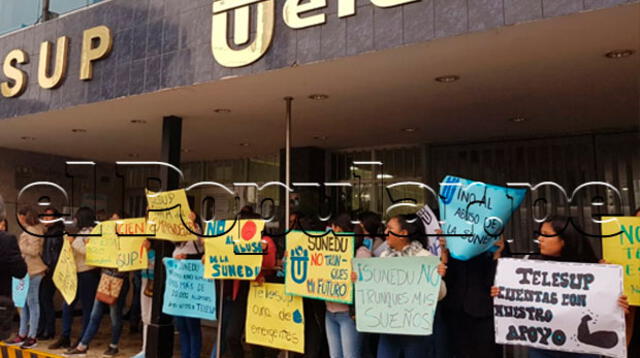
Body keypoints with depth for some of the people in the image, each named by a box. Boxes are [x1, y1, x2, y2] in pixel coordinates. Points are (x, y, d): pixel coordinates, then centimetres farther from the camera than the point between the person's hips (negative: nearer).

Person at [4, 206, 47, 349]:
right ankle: (22, 335, 23)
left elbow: (34, 250, -21)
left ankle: (32, 337, 6)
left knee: (32, 304, -2)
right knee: (24, 304, 14)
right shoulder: (29, 230, 15)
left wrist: (18, 245, -12)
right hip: (27, 271, 10)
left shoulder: (32, 231, -14)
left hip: (33, 272, -10)